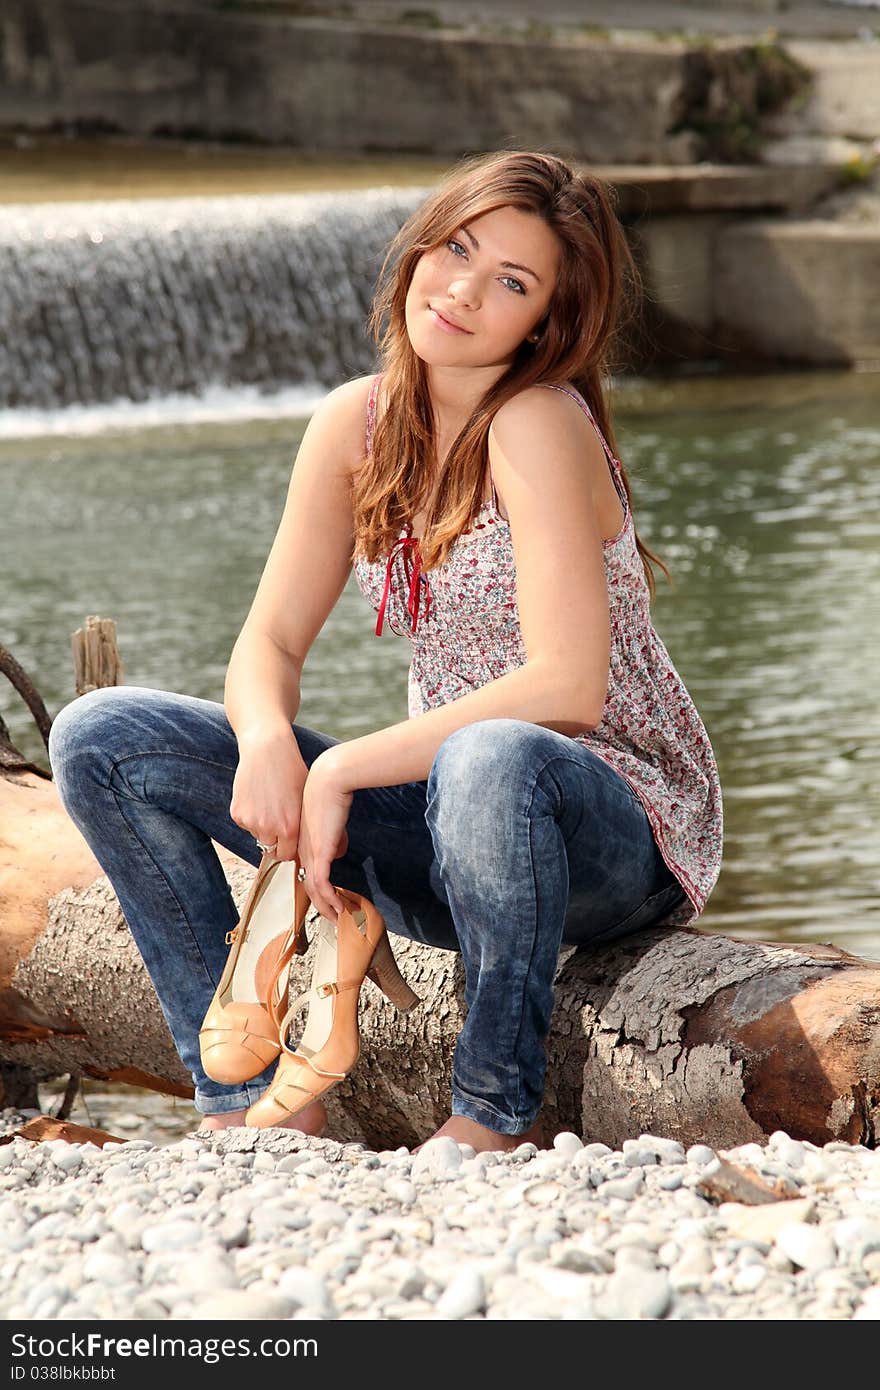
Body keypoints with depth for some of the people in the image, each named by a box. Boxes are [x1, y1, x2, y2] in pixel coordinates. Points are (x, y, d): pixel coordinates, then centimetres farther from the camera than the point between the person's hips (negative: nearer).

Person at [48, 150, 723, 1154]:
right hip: (455, 813, 6)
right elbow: (269, 643, 3)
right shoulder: (356, 423, 1)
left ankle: (496, 1111, -17)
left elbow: (568, 687, -27)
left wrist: (341, 770, -24)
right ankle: (249, 1088, 0)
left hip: (620, 836, -6)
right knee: (101, 737, -4)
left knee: (489, 762, -43)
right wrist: (267, 742, -20)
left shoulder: (538, 421, -18)